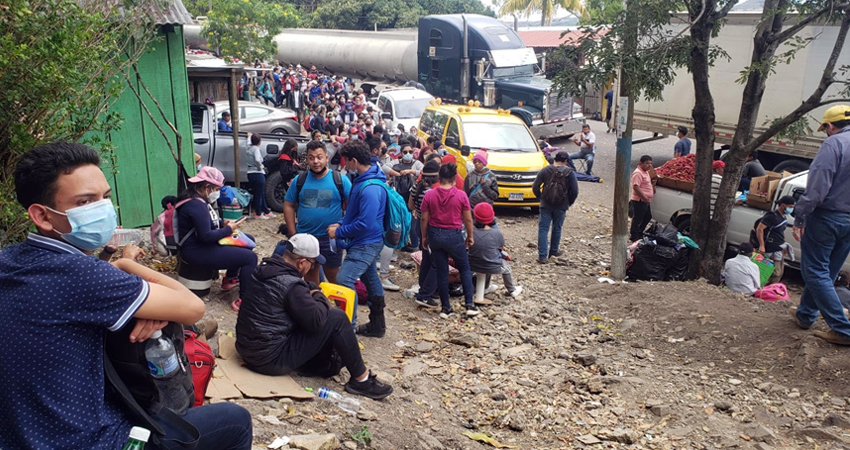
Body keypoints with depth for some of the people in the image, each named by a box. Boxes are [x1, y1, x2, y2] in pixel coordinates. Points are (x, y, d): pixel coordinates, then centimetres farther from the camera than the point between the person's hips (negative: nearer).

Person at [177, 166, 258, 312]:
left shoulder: (194, 197, 8)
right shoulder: (197, 206, -26)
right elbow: (206, 236, -28)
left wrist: (222, 223, 6)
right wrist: (228, 230, -14)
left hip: (200, 244, 11)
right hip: (197, 252, -11)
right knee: (250, 257, -19)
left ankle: (230, 279, 27)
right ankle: (244, 301, -17)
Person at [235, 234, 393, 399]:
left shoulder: (266, 268, 5)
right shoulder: (291, 285, -22)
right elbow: (316, 320, -19)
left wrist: (312, 291, 3)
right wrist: (320, 297, -1)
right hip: (271, 359, -9)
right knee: (337, 318, -10)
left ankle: (326, 364, 16)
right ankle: (362, 379, -1)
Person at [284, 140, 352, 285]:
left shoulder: (340, 180, -7)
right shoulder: (299, 180, -1)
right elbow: (288, 206, 5)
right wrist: (293, 233, -1)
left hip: (331, 238, -3)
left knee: (333, 276, 10)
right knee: (309, 275, 19)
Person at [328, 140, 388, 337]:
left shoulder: (370, 188, -26)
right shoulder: (363, 180, 7)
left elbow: (365, 223, -28)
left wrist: (339, 232, -17)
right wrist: (342, 224, 5)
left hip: (366, 244, -11)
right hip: (367, 241, 11)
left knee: (344, 281, -16)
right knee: (371, 280, 18)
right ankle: (377, 325, 31)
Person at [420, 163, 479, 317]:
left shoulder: (429, 195, -5)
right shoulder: (461, 195, -10)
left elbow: (424, 219, -1)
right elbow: (468, 219, -4)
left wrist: (424, 237, 12)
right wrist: (470, 236, 10)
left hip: (435, 235, 2)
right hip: (454, 235, -2)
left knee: (442, 272, 11)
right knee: (465, 269, 15)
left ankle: (446, 308, 16)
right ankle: (470, 305, 9)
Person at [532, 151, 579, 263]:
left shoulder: (545, 170, -3)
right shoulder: (570, 173, -6)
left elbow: (535, 188, -4)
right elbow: (574, 191, -8)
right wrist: (569, 203, 8)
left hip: (545, 205, 0)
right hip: (561, 207, 0)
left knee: (543, 229, 3)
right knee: (557, 229, 18)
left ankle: (542, 256, -3)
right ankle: (554, 251, 35)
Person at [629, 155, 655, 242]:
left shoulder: (646, 172, 14)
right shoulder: (638, 173, -20)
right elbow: (636, 187, -27)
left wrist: (652, 186, 16)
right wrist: (644, 197, -27)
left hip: (646, 201, 10)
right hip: (639, 201, -10)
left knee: (648, 217, 20)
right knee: (637, 218, 0)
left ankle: (639, 233, 33)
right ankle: (634, 237, 10)